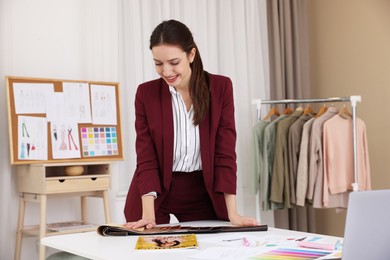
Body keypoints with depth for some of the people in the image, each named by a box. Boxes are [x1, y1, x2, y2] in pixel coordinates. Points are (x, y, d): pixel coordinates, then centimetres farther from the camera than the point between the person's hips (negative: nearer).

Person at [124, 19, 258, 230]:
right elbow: (146, 159, -10)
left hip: (204, 194, 0)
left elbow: (225, 153, -11)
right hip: (157, 194, 0)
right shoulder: (146, 93, -8)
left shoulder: (221, 87, -9)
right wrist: (148, 214, -21)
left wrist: (232, 213, -16)